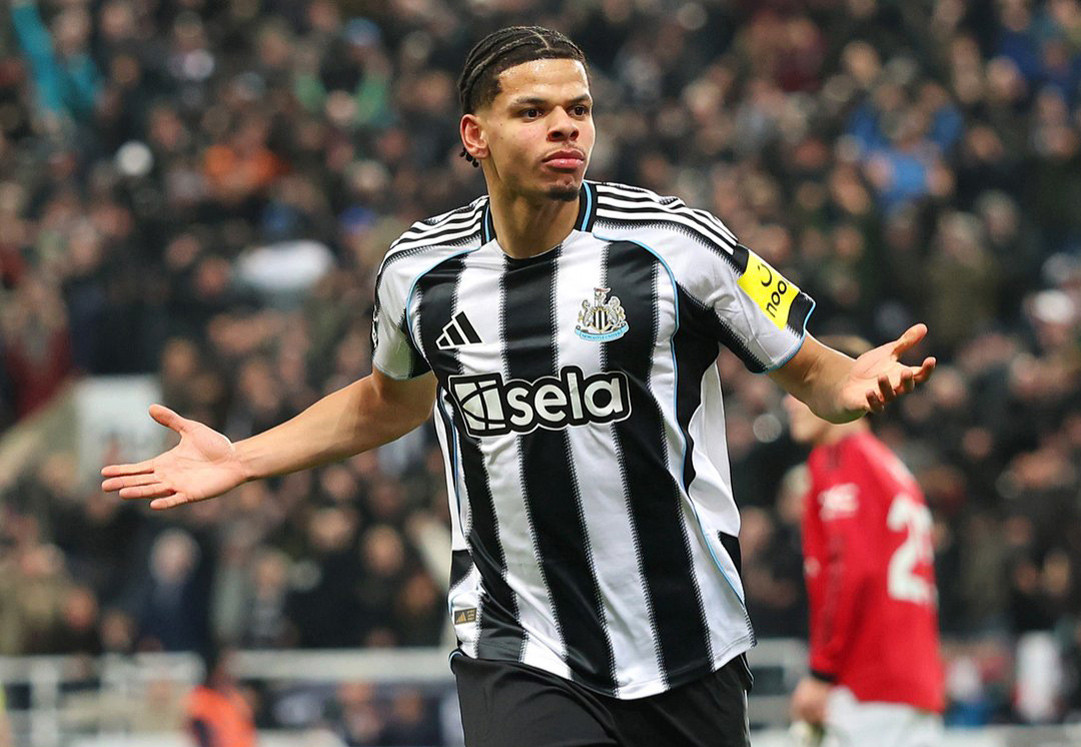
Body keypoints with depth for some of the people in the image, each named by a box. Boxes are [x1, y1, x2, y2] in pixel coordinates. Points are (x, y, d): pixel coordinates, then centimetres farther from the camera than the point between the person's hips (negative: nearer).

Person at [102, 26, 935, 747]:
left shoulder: (675, 242, -7)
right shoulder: (420, 270, 3)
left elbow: (810, 371, 2)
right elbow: (391, 400, 25)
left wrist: (863, 379, -21)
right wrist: (243, 459, 19)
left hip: (689, 655, 0)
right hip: (519, 661, 0)